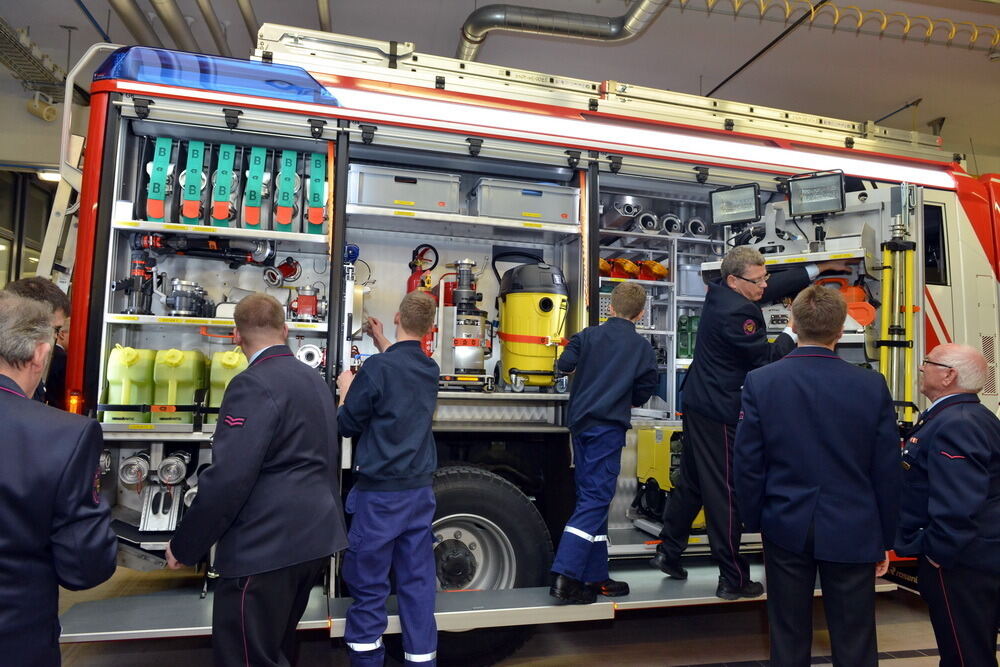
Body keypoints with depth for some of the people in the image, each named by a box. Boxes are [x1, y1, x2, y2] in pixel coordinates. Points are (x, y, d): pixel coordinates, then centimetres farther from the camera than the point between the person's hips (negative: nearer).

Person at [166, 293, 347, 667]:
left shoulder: (253, 386, -17)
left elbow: (228, 478, -22)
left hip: (266, 546, -9)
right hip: (315, 536, 9)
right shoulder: (315, 380, 10)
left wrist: (183, 545, -10)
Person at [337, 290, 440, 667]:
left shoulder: (378, 366, -15)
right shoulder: (430, 370, 4)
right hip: (420, 490, 6)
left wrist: (345, 389, 10)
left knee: (367, 582, 8)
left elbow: (347, 426, -6)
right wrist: (383, 346, 35)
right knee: (417, 581, 10)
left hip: (380, 492, -5)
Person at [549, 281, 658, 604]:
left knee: (592, 498, 12)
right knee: (595, 500, -5)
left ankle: (595, 576, 18)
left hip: (581, 423, 5)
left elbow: (564, 364, -4)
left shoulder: (588, 336, 6)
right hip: (609, 427, -4)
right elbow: (643, 394, 3)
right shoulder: (643, 348, 0)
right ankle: (565, 575, -16)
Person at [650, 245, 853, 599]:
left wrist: (820, 267, 22)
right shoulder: (736, 312, -23)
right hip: (720, 412, -10)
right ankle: (733, 579, 12)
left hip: (698, 404, 10)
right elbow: (767, 357, -15)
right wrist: (793, 330, 0)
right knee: (725, 494, 0)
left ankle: (667, 552, 29)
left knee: (691, 481, 18)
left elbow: (777, 285, 18)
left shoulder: (720, 293, 7)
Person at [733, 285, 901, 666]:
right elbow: (887, 471, -2)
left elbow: (747, 463, -7)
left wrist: (754, 521, 6)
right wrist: (885, 539, 9)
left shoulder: (760, 382, -10)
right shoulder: (872, 386, -7)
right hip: (853, 532, 1)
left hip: (786, 527, 0)